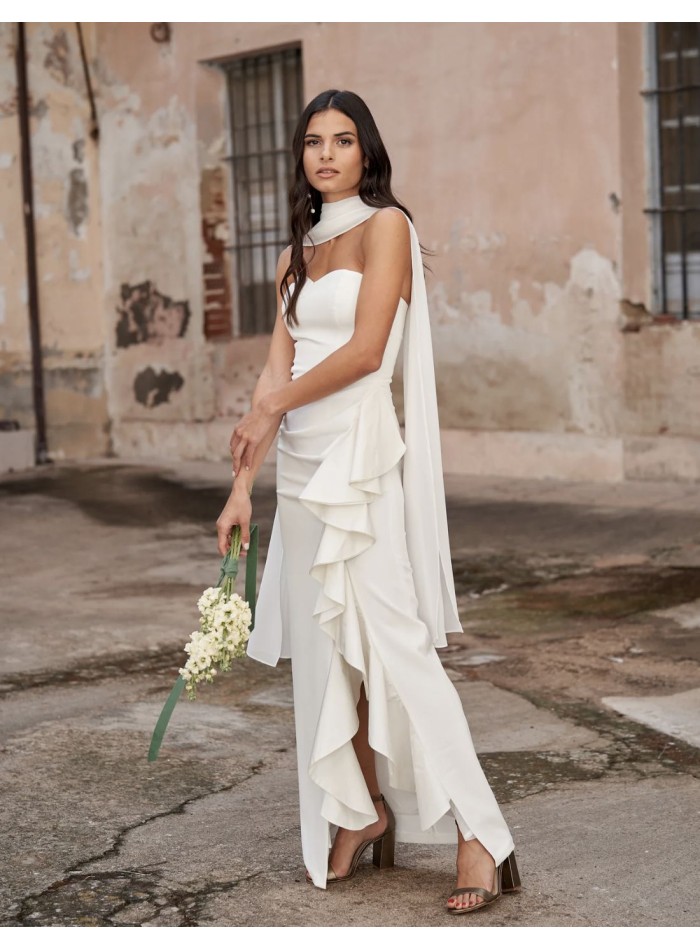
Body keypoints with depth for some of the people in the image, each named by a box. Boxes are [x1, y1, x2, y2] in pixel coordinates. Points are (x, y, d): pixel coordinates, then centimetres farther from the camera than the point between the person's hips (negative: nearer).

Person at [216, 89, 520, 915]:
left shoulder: (385, 225, -3)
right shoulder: (297, 254, 16)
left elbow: (366, 350, -12)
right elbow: (277, 369, 11)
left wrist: (274, 408, -4)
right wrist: (242, 485, 5)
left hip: (359, 451, -7)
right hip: (299, 462, 7)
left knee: (389, 637, -11)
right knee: (321, 644, 8)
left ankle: (477, 837, -7)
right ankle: (363, 810, 20)